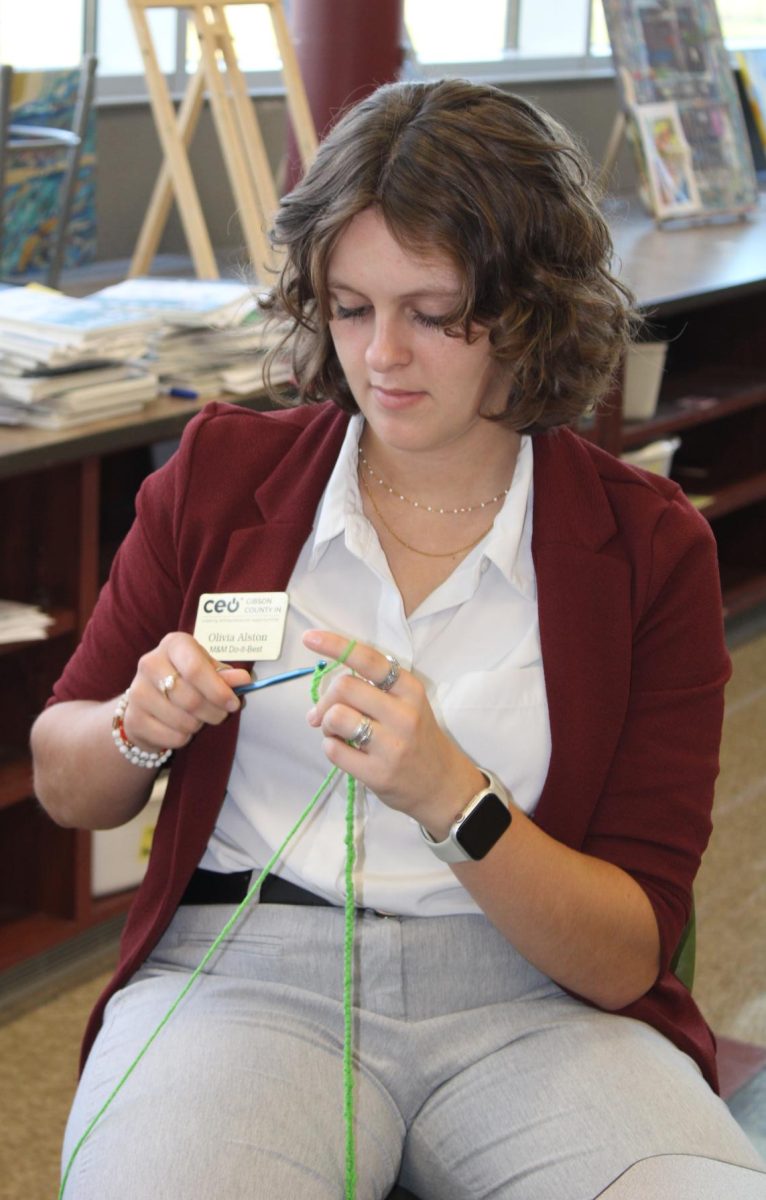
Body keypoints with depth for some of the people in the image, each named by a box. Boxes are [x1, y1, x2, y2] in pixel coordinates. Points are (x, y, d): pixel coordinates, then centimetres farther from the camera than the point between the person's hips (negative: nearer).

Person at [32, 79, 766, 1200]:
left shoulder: (650, 546, 1)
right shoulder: (223, 469, 6)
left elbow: (627, 957, -4)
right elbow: (66, 789, 16)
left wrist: (451, 798, -21)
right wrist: (141, 726, -8)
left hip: (533, 1005, 1)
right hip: (246, 973, 0)